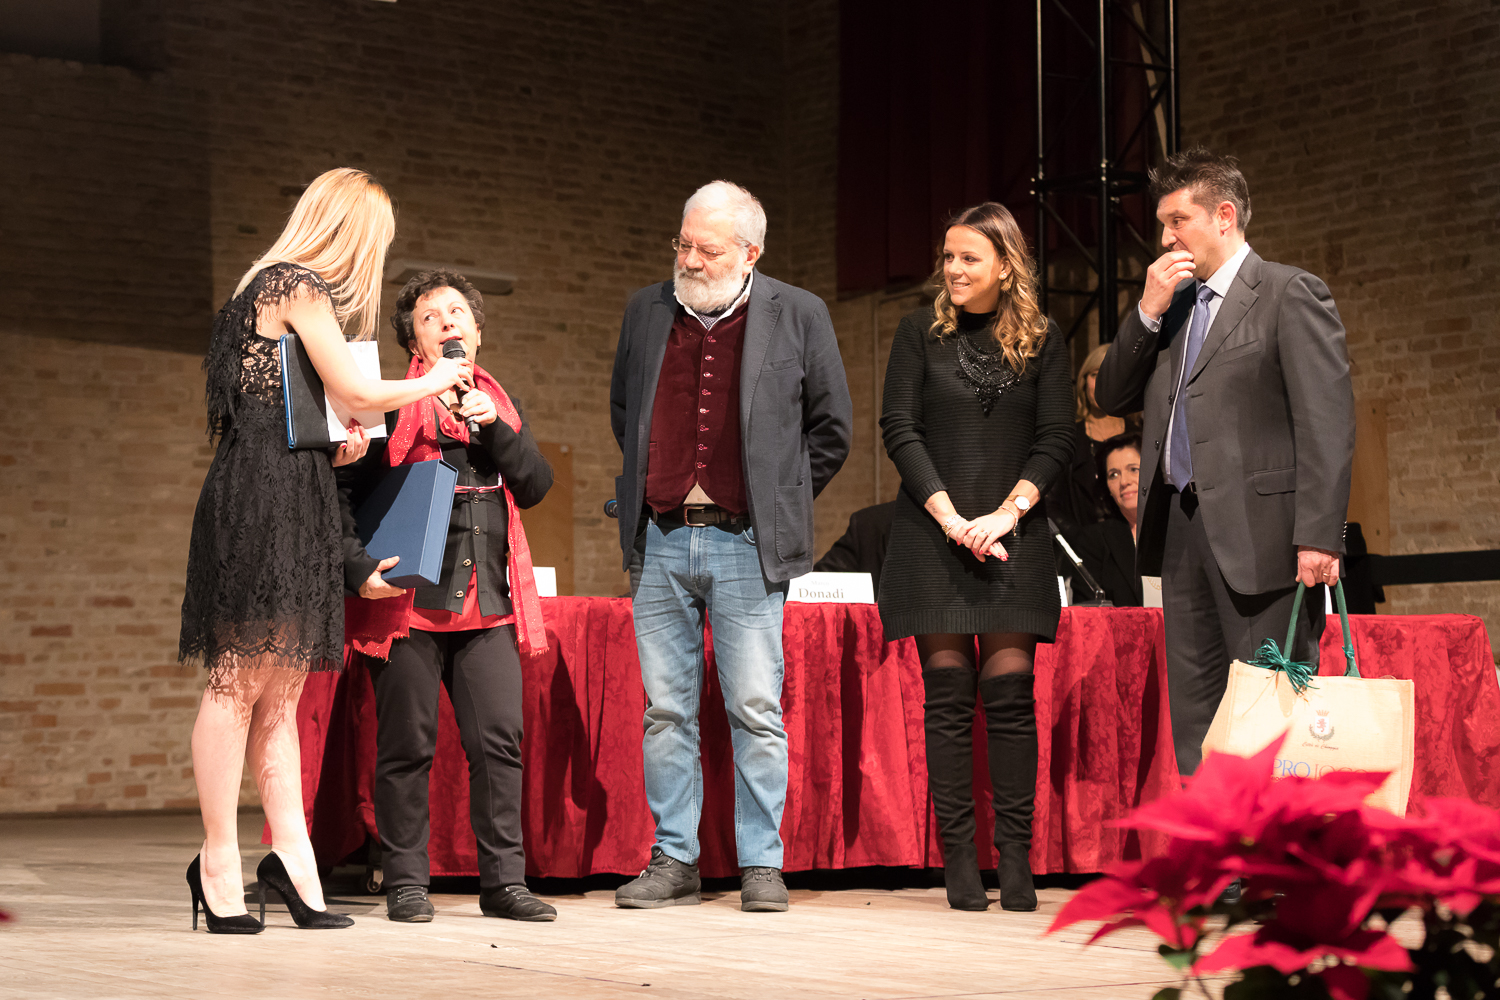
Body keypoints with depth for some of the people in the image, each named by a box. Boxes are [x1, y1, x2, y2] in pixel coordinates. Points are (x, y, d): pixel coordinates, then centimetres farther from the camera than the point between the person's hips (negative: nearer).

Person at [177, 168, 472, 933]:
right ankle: (220, 862, -6)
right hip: (269, 491, -10)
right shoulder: (300, 285, -6)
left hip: (290, 496, 10)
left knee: (277, 687, 5)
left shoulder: (279, 284, 23)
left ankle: (291, 853, 5)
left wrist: (338, 438, 11)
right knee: (243, 677, -8)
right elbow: (356, 392, -9)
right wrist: (436, 382, 6)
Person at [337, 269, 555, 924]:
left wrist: (493, 427, -6)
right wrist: (358, 567, -13)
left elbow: (535, 487, 6)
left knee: (500, 739, -1)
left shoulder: (502, 407, 18)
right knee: (407, 744, -1)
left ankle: (504, 881, 7)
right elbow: (343, 494, 0)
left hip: (488, 601, 4)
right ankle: (406, 882, 8)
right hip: (408, 600, -4)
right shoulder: (393, 407, 3)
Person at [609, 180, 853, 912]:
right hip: (660, 541, 3)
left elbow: (832, 426, 8)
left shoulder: (797, 316, 1)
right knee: (665, 710, 6)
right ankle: (673, 860, 14)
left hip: (745, 543, -3)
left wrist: (780, 502, 6)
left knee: (756, 710, -2)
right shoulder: (646, 311, 11)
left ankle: (761, 864, 6)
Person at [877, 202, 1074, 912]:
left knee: (1010, 689, -5)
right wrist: (951, 519, -10)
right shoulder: (921, 333, 7)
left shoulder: (1042, 342, 9)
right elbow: (899, 429, 0)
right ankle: (958, 861, 1)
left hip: (1013, 535, 0)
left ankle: (1016, 858, -2)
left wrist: (1006, 514, -11)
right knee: (948, 693, -2)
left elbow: (1056, 440, 4)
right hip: (932, 534, 0)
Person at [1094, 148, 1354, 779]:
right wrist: (1148, 312, 3)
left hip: (1257, 531, -7)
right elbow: (1113, 398, 15)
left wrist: (1319, 535, -19)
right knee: (1194, 721, 8)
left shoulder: (1290, 294, -3)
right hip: (1182, 527, 7)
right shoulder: (1172, 306, 19)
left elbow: (1328, 422, -11)